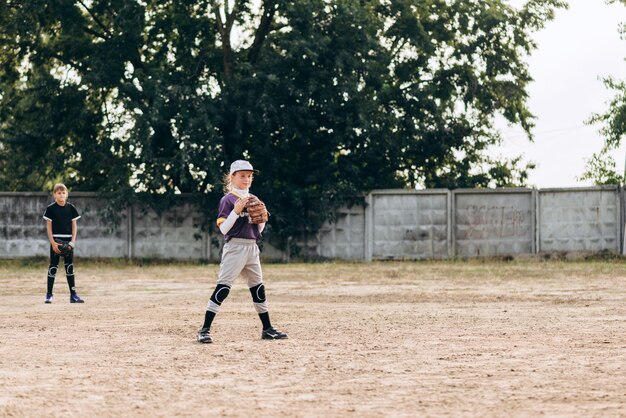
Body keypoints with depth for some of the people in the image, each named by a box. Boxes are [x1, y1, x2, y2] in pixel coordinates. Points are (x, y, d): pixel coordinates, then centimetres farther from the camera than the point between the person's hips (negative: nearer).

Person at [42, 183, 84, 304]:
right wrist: (53, 243, -12)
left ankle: (73, 294, 5)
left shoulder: (71, 208, 5)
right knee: (53, 267, -1)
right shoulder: (51, 208, -3)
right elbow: (49, 227, -3)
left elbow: (74, 226, 6)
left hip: (68, 241, 3)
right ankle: (49, 295, 4)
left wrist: (73, 241, -6)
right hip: (56, 240, -2)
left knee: (70, 267, 4)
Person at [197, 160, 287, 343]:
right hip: (235, 247, -7)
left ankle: (267, 329, 21)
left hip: (252, 247, 7)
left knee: (258, 288, 12)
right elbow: (223, 228, -13)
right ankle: (205, 329, -13)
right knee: (223, 287, -14)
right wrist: (236, 210, -22)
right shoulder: (228, 199, -6)